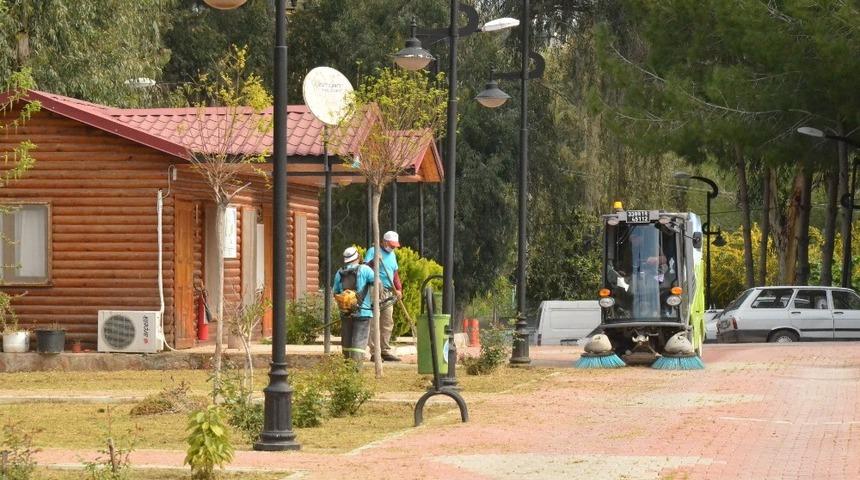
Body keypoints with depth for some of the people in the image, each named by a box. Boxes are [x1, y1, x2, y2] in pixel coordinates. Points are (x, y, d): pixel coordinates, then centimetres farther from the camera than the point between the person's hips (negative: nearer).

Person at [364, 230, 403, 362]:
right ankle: (374, 352, -10)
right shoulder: (373, 251, -1)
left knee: (387, 323, 8)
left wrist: (399, 289, 13)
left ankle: (385, 351, 14)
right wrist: (373, 261, -26)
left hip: (388, 293, 7)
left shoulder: (392, 255, 20)